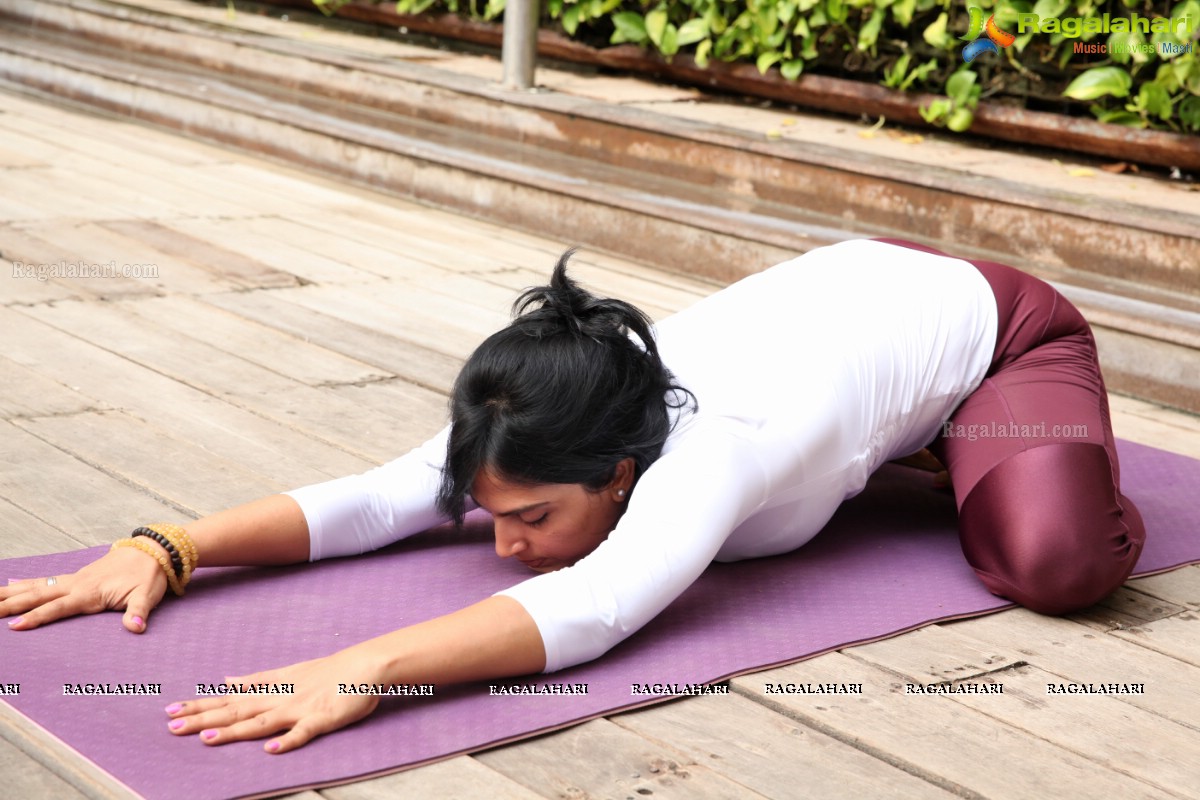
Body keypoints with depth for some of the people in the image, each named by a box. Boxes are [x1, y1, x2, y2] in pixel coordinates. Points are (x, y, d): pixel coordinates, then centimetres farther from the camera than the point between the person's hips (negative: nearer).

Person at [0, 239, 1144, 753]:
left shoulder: (707, 451, -45)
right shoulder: (541, 425, -26)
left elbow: (592, 609, -61)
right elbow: (374, 500, -33)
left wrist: (366, 668, -71)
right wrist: (164, 549, -45)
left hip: (987, 324, -6)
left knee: (1057, 560, -29)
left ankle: (1058, 450, 6)